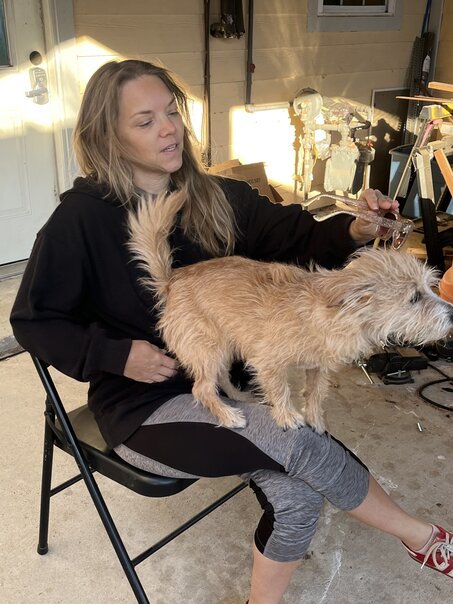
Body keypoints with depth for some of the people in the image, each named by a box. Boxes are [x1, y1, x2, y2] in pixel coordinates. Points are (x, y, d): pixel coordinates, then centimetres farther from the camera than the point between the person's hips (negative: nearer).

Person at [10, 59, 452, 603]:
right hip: (142, 408, -4)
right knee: (297, 441, -22)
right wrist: (117, 354, -17)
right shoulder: (83, 217, -13)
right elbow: (33, 321, -5)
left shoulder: (216, 197, 0)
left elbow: (298, 238, -7)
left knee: (295, 494, -18)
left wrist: (354, 231, -28)